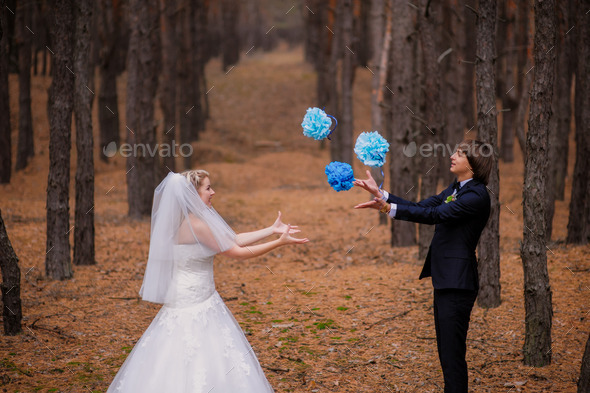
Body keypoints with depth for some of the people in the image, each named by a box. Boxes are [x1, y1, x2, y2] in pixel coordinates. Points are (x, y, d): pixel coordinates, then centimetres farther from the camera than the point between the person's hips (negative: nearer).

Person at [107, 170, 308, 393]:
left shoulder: (198, 220, 8)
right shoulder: (195, 224, -20)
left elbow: (233, 239, 13)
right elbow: (238, 253, -15)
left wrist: (272, 230, 14)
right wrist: (279, 243, -9)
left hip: (203, 302, 10)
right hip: (190, 305, -10)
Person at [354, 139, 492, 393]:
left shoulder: (476, 196, -16)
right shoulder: (455, 189, 15)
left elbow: (435, 215, -24)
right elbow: (421, 207, 13)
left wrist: (388, 208, -29)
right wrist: (380, 194, 7)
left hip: (457, 283, -10)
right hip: (445, 279, 10)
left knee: (452, 354, -8)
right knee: (446, 351, 15)